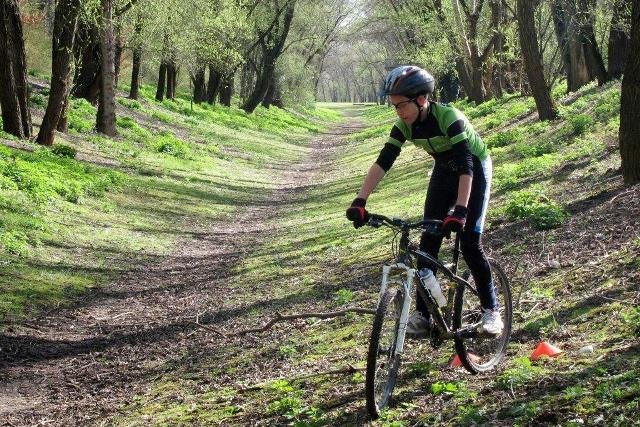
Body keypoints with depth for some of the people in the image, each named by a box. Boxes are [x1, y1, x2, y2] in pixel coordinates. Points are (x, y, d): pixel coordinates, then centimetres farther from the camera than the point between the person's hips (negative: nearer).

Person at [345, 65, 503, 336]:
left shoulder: (449, 117, -34)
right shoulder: (405, 125, -17)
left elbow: (466, 165, -40)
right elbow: (383, 162, -21)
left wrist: (459, 210, -50)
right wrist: (360, 201, -32)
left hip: (474, 170, -5)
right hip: (443, 171, 6)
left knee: (469, 243, -12)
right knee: (428, 241, -4)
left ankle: (491, 310, 3)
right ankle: (422, 315, -1)